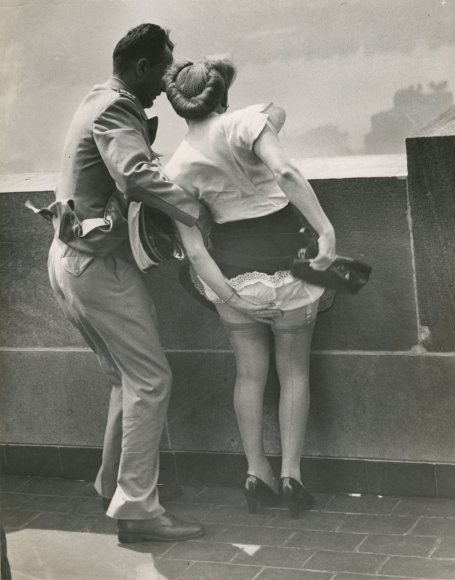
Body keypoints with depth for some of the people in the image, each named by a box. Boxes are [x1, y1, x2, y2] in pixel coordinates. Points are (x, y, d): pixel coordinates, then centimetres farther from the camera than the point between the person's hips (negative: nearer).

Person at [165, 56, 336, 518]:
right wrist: (326, 229, -26)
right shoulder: (245, 121, -9)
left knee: (249, 371, 17)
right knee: (293, 369, 12)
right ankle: (291, 472, 13)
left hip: (233, 268, 3)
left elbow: (193, 246, -7)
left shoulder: (177, 167, 1)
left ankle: (256, 472, 21)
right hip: (284, 263, -3)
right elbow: (286, 173, -27)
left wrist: (227, 294, -5)